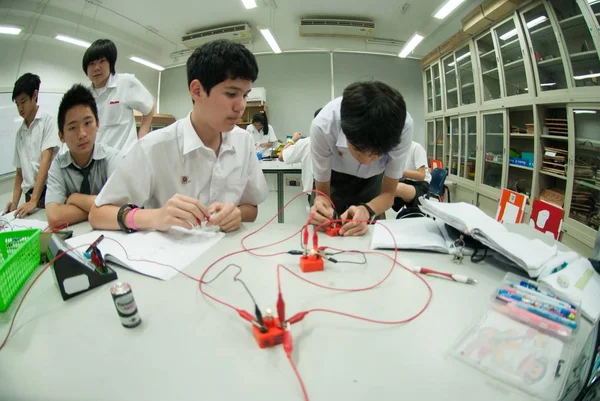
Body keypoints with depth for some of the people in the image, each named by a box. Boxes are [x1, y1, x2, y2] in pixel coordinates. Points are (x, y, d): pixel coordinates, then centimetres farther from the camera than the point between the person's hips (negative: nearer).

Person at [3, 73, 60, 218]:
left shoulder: (47, 120, 0)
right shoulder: (20, 133, 17)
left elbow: (46, 161, -10)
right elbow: (19, 172, 19)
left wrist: (34, 200, -18)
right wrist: (15, 202, 5)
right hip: (29, 195, 5)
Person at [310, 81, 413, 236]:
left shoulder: (403, 126, -38)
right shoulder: (323, 126, -40)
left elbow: (388, 192, -25)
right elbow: (322, 192, -26)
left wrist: (367, 211, -47)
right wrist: (320, 206, -49)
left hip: (372, 178, 1)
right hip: (335, 176, 0)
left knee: (370, 232, 6)